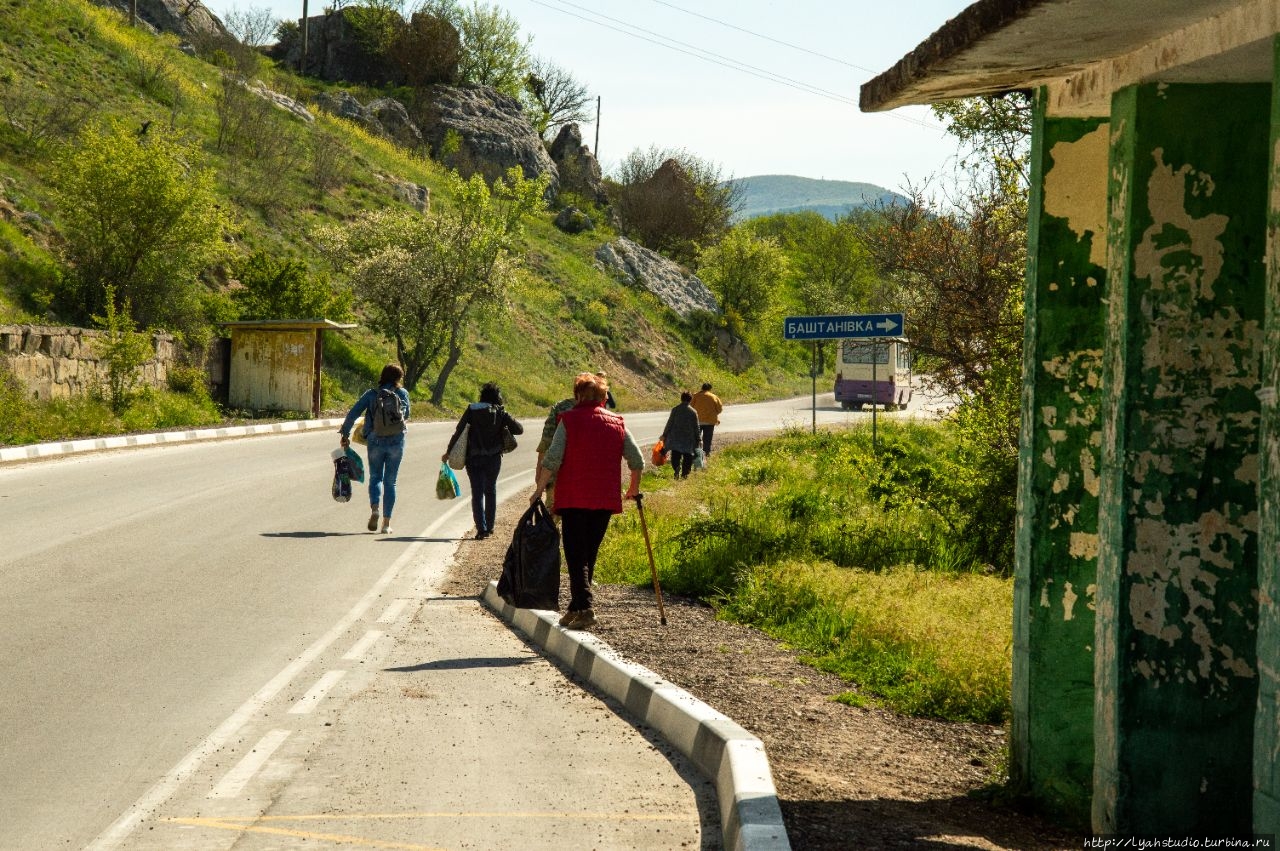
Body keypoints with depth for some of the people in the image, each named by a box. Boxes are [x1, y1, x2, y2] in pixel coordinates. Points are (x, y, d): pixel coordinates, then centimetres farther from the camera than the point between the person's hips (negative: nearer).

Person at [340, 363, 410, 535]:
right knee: (390, 482, 9)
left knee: (375, 477, 15)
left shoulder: (371, 394, -1)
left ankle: (374, 508, -12)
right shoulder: (402, 394, 0)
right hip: (396, 442, 0)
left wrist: (345, 433, 2)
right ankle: (386, 523, 6)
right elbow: (406, 415, 9)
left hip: (375, 441, 0)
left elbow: (353, 413, -5)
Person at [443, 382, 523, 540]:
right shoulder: (500, 413, -4)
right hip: (493, 457, 1)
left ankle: (481, 528, -9)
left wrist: (448, 452, 3)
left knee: (477, 493, 3)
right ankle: (489, 527, 23)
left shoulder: (471, 410, -4)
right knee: (490, 491, 19)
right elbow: (519, 429, -4)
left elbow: (458, 431, -4)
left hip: (473, 458, -1)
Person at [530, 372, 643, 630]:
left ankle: (583, 607, -19)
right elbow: (637, 461, 9)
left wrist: (539, 489, -2)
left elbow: (552, 459, -10)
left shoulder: (568, 420, -1)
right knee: (589, 554, 14)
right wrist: (633, 489, 25)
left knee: (576, 555, -4)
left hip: (573, 498, -3)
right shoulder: (616, 423, 9)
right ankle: (576, 609, 18)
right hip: (605, 500, 4)